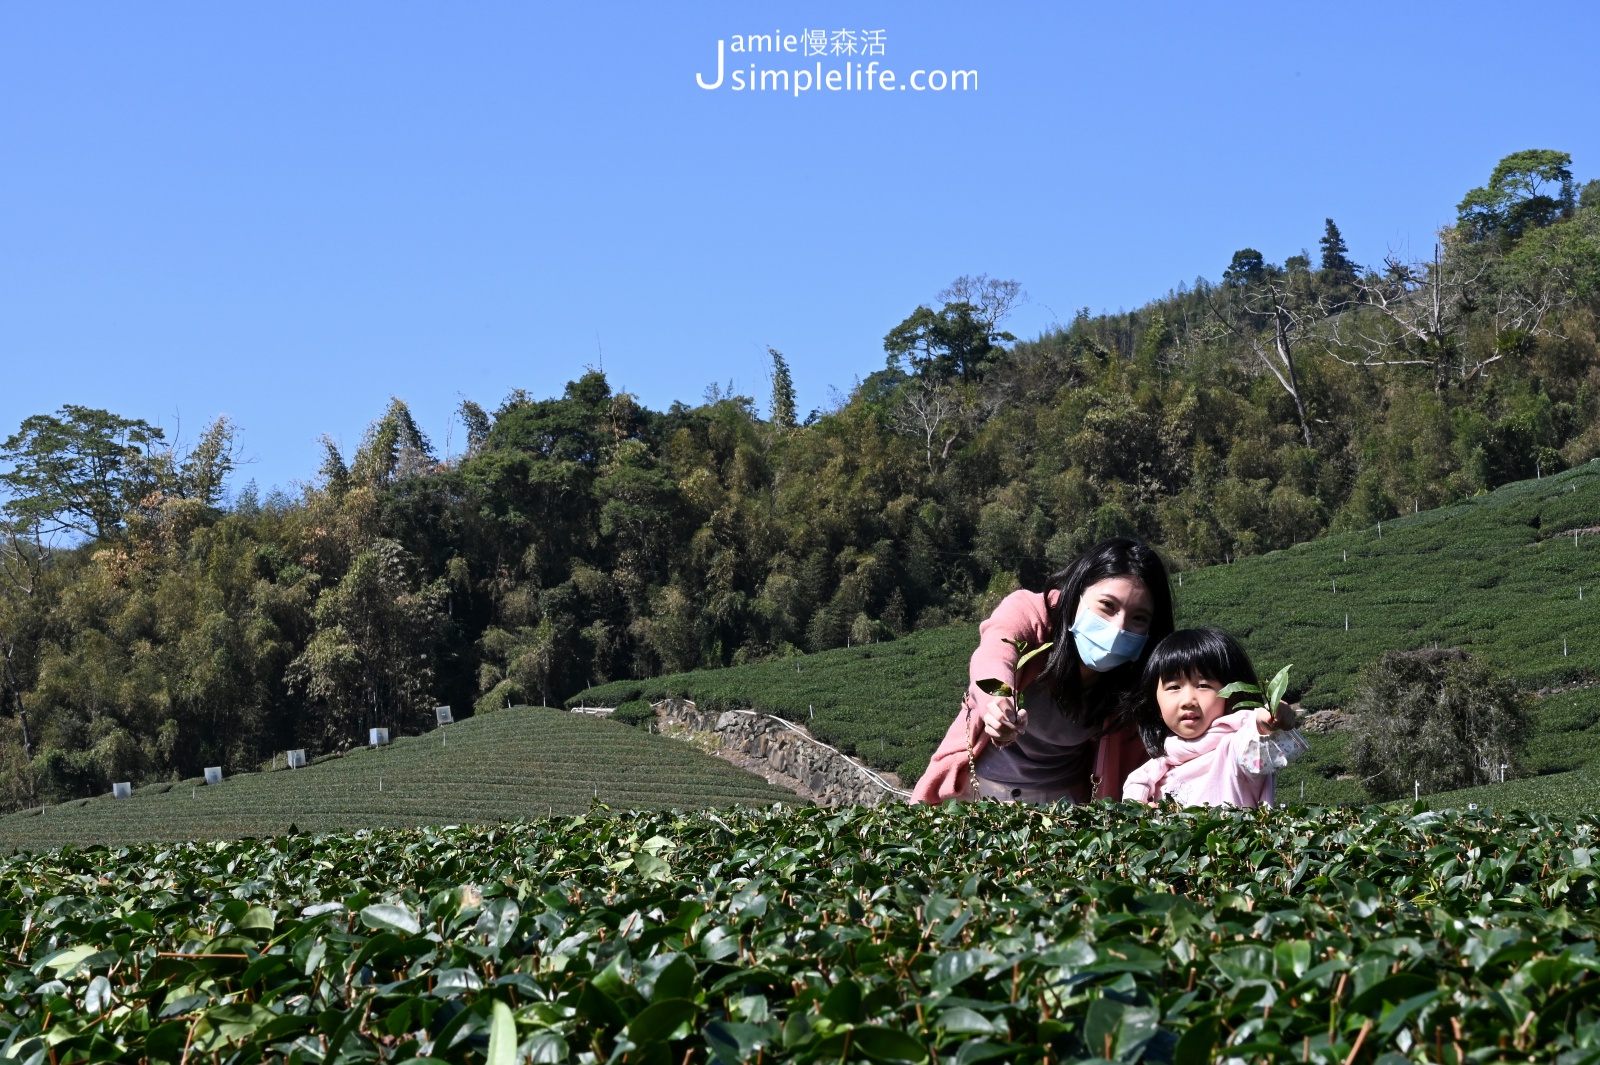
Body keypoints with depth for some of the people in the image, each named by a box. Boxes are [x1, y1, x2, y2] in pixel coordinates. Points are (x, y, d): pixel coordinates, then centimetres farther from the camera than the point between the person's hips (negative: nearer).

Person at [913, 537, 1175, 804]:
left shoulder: (1135, 677, -12)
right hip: (976, 786, -4)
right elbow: (992, 660, -39)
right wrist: (998, 705, -59)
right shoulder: (1027, 612, -19)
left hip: (1064, 800, 4)